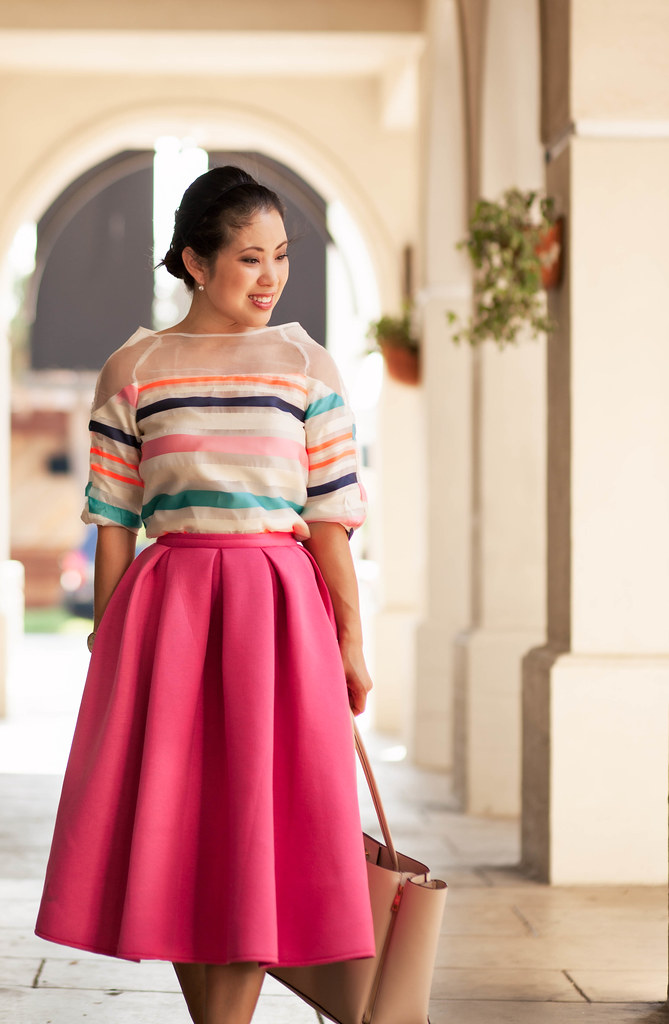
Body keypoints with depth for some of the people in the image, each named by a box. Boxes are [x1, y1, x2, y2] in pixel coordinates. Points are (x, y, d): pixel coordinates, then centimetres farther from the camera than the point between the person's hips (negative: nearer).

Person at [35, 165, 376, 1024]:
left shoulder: (307, 367, 5)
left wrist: (350, 642, -1)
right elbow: (114, 523, 6)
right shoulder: (132, 371, 5)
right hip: (166, 609, 1)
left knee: (257, 826, -2)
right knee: (174, 826, 4)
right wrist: (108, 645, 4)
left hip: (278, 612, 0)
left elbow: (329, 522, 2)